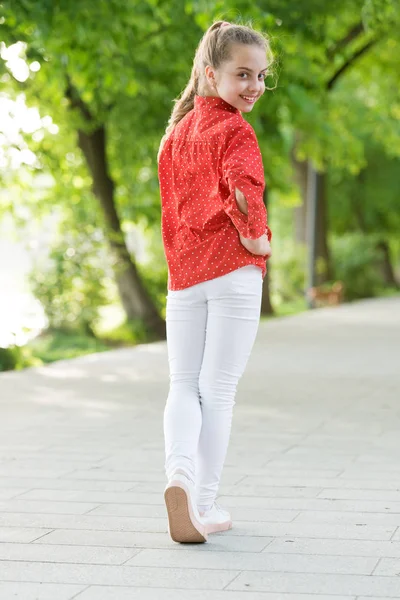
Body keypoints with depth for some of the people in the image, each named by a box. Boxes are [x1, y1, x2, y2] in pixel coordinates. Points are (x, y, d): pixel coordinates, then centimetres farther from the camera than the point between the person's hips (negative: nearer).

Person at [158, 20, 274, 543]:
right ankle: (204, 505, 7)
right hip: (233, 271, -5)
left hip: (183, 274, 5)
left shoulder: (176, 132, 14)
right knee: (218, 388, 2)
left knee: (184, 386, 10)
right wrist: (257, 239, -12)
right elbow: (242, 190, -26)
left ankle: (178, 471, -15)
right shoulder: (235, 131, -8)